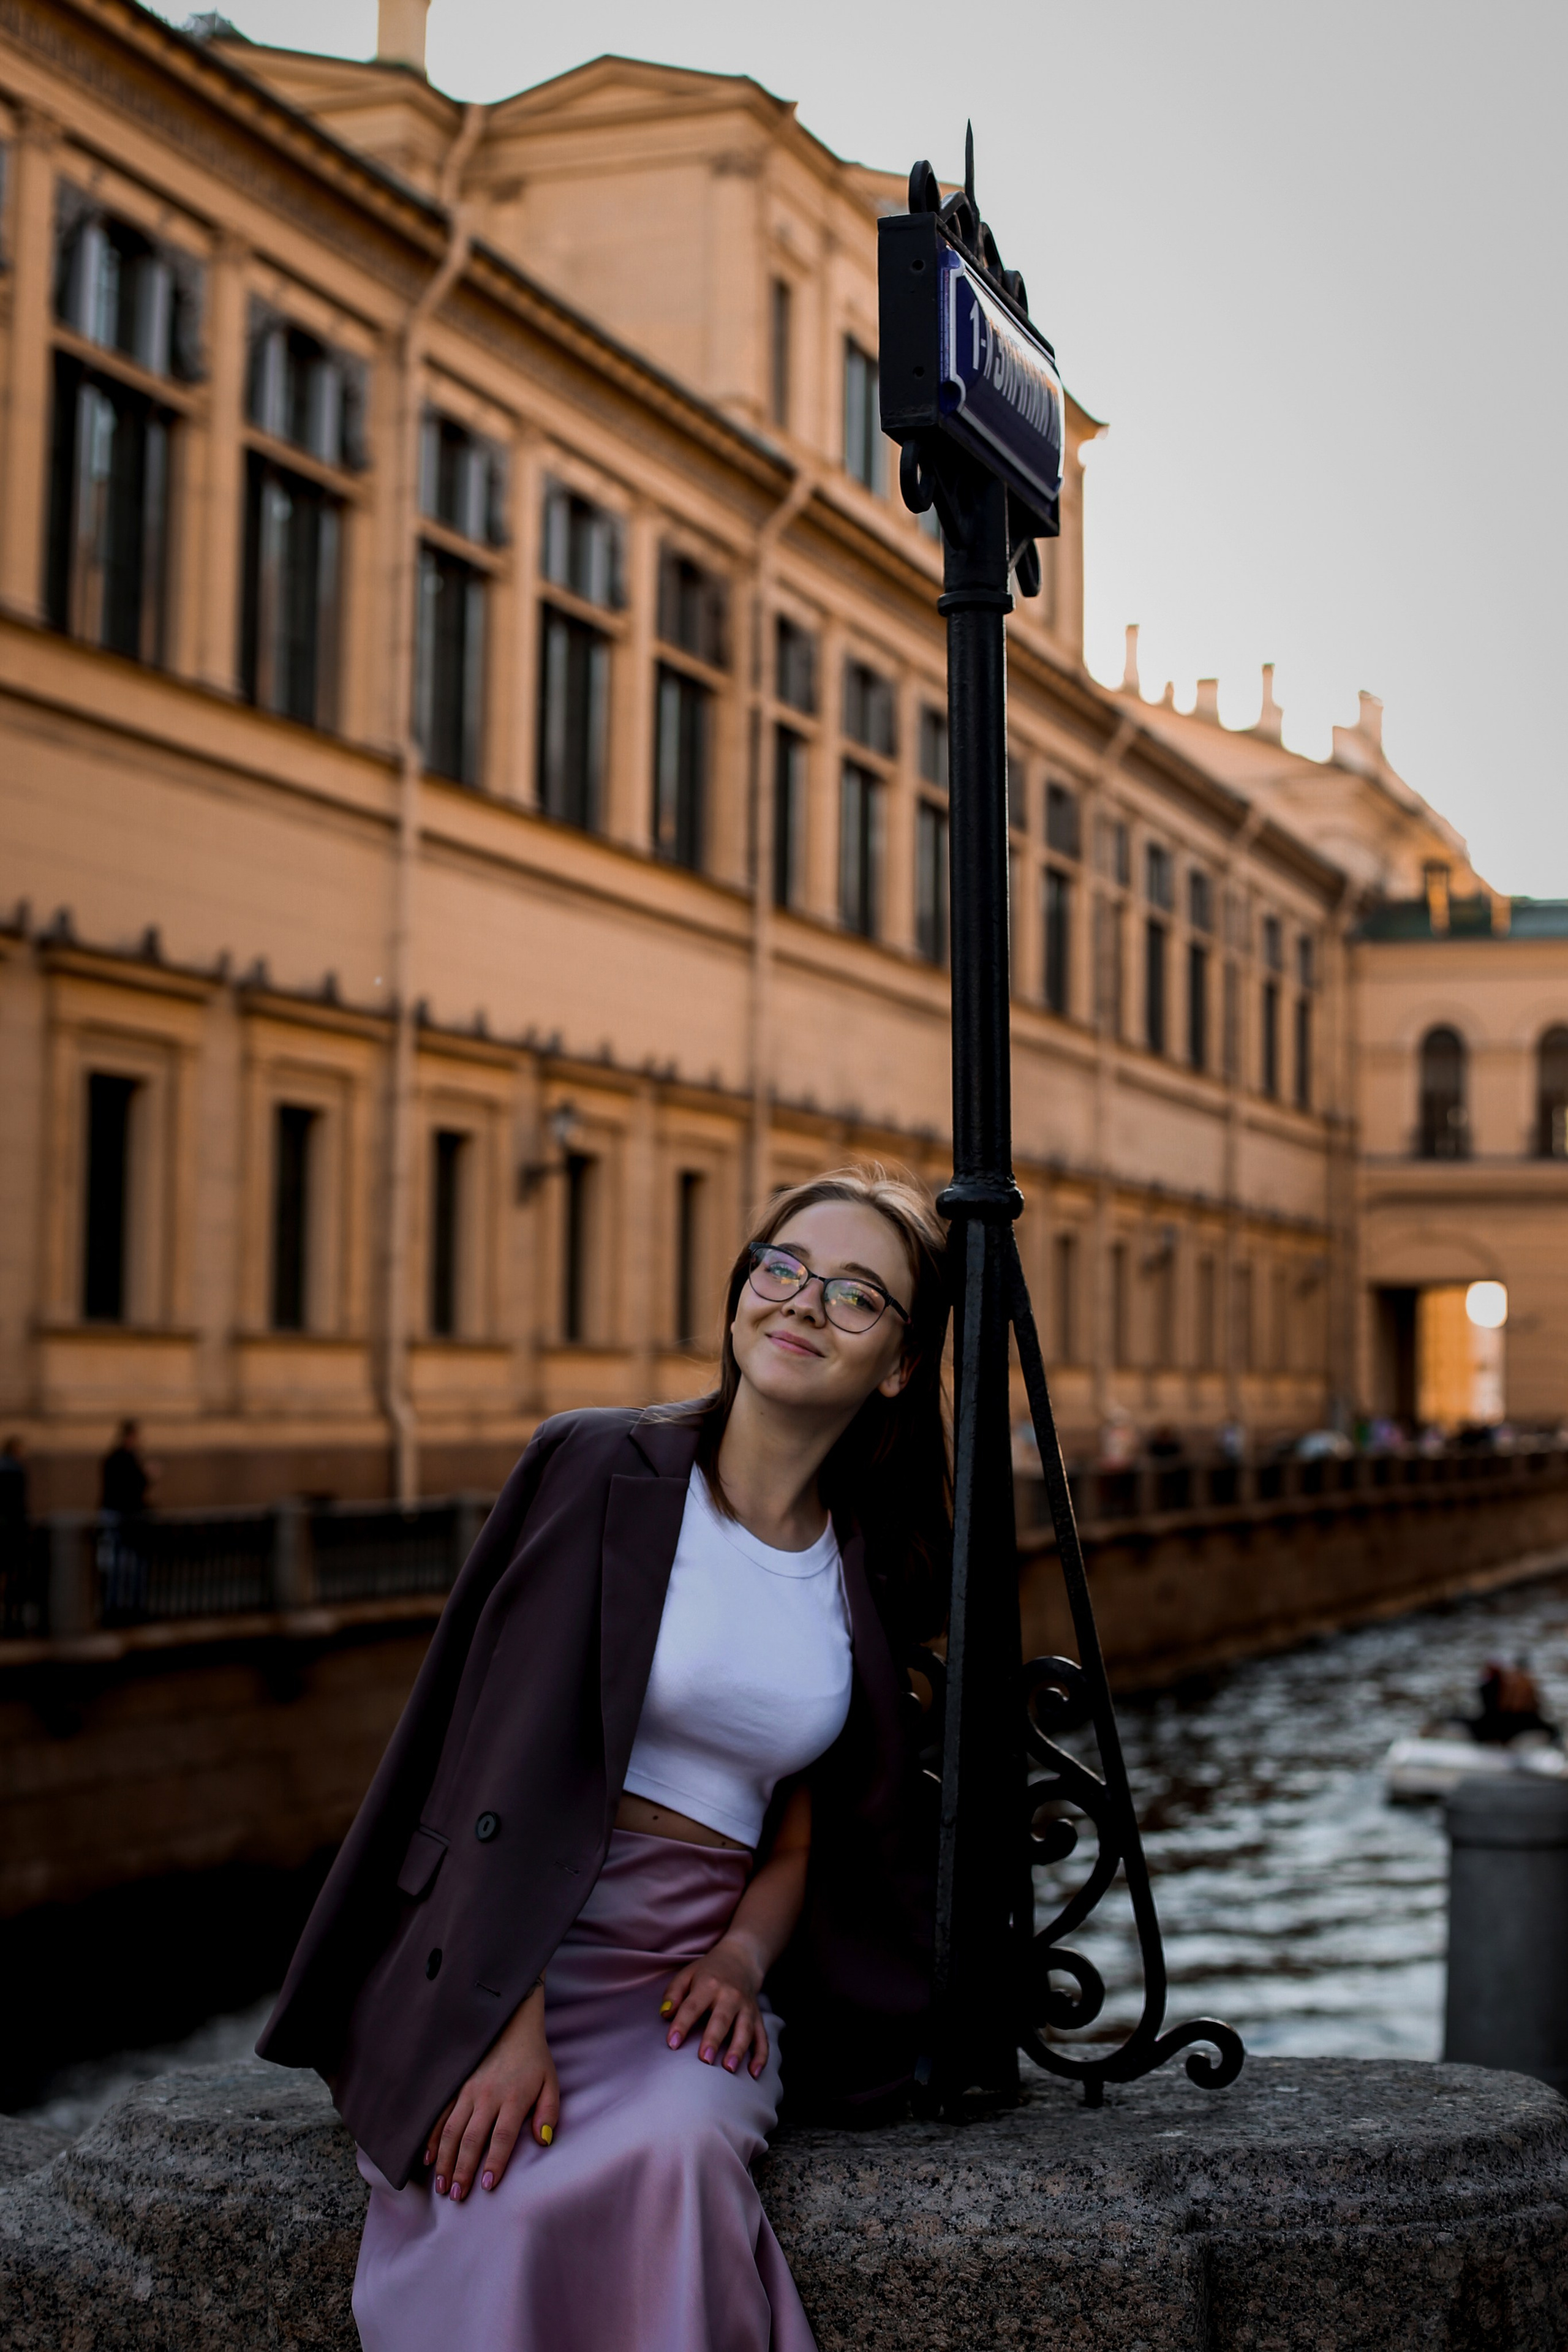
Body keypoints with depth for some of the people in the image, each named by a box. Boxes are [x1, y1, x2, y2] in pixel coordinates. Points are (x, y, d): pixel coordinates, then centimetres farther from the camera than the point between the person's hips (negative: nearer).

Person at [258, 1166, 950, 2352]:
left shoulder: (876, 1574, 10)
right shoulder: (601, 1467, -4)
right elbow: (516, 1753, -11)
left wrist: (744, 1953, -5)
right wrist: (507, 2023, -19)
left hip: (695, 1974, 3)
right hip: (513, 1952, -3)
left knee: (668, 2157, -31)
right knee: (519, 2200, -33)